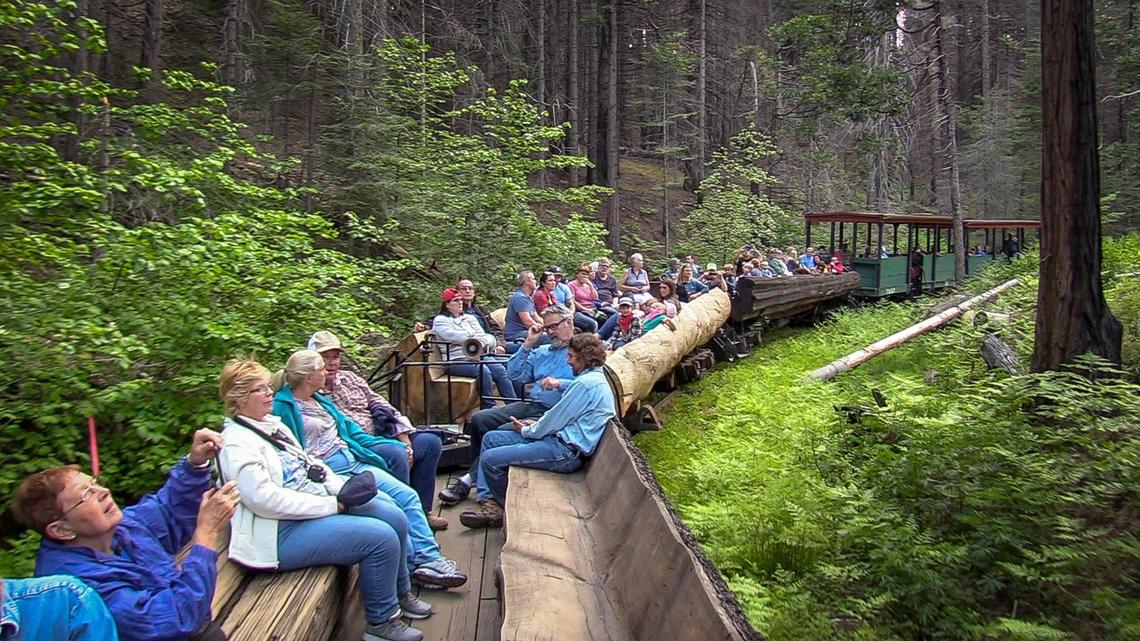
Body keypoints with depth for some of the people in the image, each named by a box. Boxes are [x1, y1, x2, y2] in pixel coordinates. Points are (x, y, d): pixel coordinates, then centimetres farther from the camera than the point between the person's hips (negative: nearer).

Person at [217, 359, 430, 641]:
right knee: (382, 538, -20)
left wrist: (341, 488, -1)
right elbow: (265, 499, -23)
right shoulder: (236, 444, -14)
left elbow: (309, 463, 18)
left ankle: (400, 594, 21)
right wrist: (333, 504, -21)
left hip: (318, 502, 9)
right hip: (286, 531, -9)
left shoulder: (273, 424, 15)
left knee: (396, 518, -1)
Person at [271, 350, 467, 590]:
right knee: (388, 507, -23)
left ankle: (429, 559, -10)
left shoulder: (319, 399, 20)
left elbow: (348, 429, 23)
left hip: (354, 462, 8)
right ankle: (416, 563, -9)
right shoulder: (282, 406, -6)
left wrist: (396, 445, 18)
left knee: (407, 495, -8)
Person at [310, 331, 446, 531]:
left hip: (379, 436, 8)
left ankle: (421, 510, 5)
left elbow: (381, 405, 13)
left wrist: (404, 439, 3)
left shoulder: (349, 378, 18)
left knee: (431, 442, -1)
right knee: (395, 454, -33)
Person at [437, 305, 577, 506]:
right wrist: (528, 344, 9)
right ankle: (477, 474, 0)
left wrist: (560, 383, -30)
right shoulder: (541, 351, 24)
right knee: (479, 419, -9)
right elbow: (515, 375, 16)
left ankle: (469, 480, -12)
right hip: (530, 405, 8)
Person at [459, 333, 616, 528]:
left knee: (489, 459, -15)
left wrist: (526, 431, 1)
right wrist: (536, 424, 10)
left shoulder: (587, 383, -18)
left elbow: (556, 419, -16)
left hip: (565, 451, -11)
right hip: (561, 438, 11)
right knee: (490, 438, 9)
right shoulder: (594, 378, 15)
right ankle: (489, 502, 2)